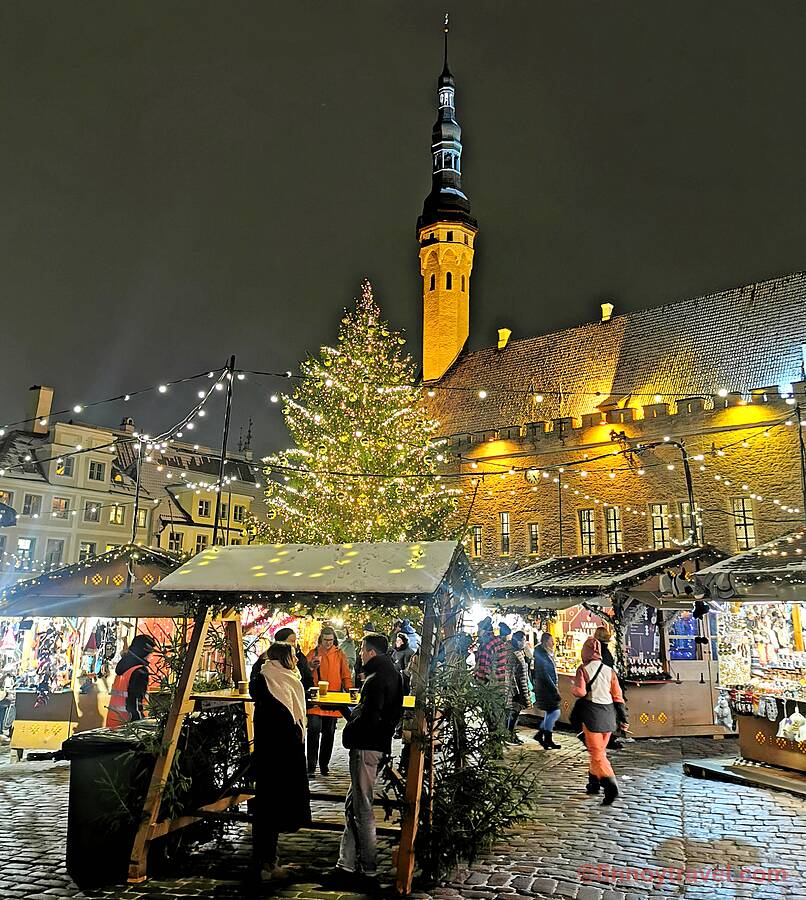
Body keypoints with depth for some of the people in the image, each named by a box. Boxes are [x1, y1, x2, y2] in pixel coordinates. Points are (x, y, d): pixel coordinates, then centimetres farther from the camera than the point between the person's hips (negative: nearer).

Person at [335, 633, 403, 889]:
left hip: (366, 747, -10)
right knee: (353, 804, 17)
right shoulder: (393, 674, 10)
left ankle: (368, 870, 10)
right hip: (379, 743, 10)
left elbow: (368, 717, -25)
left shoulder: (376, 680, -19)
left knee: (362, 809, 1)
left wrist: (349, 733, -7)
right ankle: (347, 863, 25)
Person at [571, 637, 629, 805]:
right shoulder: (609, 670, 7)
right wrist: (622, 718, 12)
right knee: (600, 750, 20)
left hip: (592, 713, -5)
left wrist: (573, 686, 4)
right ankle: (594, 783, 29)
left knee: (597, 753, -3)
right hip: (608, 713, 5)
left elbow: (580, 692, -18)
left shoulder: (583, 669, -8)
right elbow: (617, 696, 8)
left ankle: (610, 785, -20)